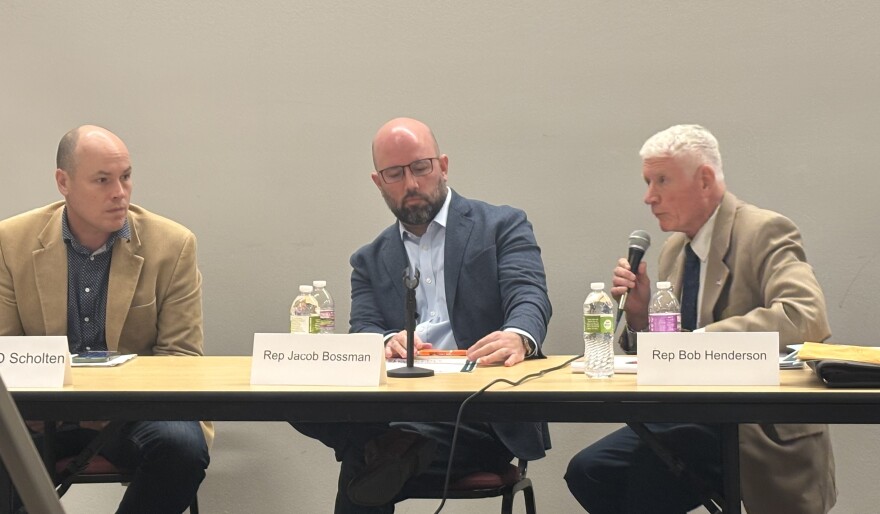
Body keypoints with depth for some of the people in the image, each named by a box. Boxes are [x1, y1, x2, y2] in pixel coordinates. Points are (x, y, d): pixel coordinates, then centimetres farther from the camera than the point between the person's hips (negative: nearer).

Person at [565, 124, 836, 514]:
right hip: (693, 418, 7)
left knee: (652, 464, -31)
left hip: (764, 433, -7)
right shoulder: (674, 248, 13)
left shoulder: (764, 232, -10)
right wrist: (640, 316, -3)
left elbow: (806, 316, -29)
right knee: (586, 470, -13)